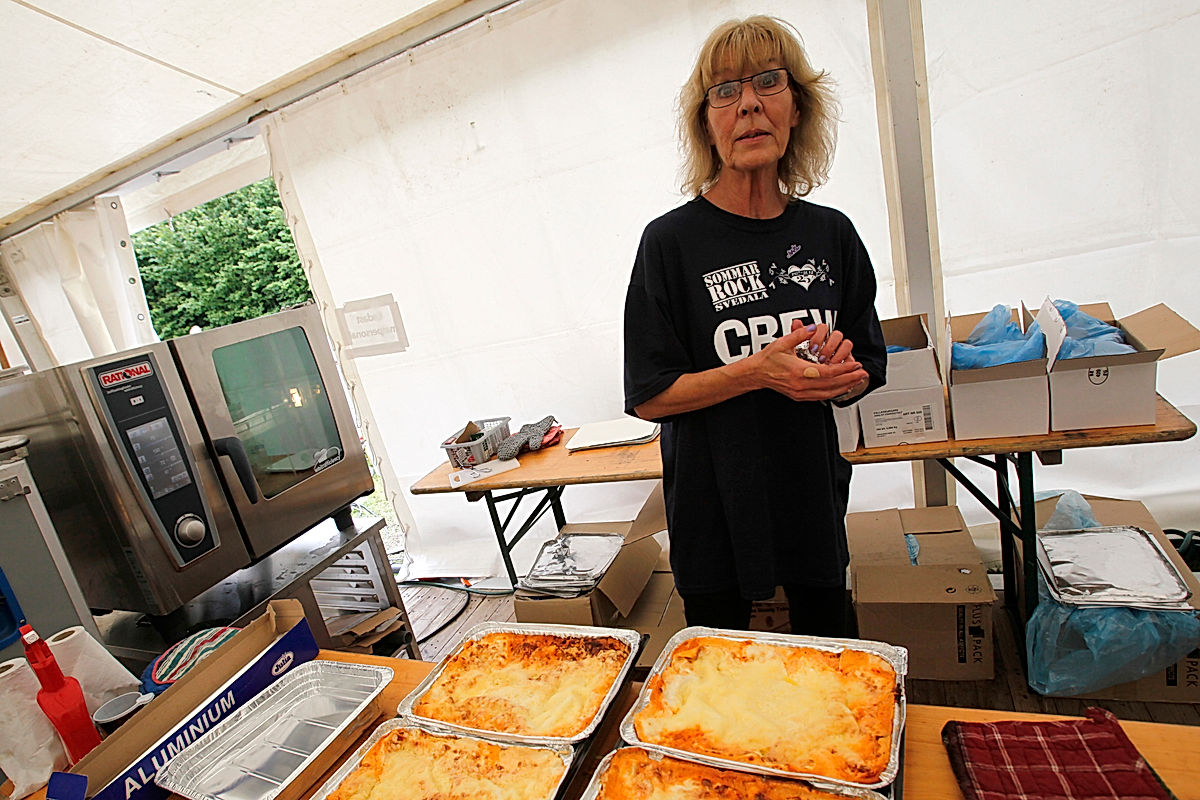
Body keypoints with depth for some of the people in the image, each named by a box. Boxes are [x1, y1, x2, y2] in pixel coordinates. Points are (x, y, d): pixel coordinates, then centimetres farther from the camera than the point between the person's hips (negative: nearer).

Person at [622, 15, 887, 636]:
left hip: (815, 498, 4)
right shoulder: (672, 241, -12)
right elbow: (648, 397, -13)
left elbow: (864, 376, 9)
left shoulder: (831, 233, 2)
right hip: (715, 508, -3)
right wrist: (758, 371, -23)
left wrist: (838, 369, -13)